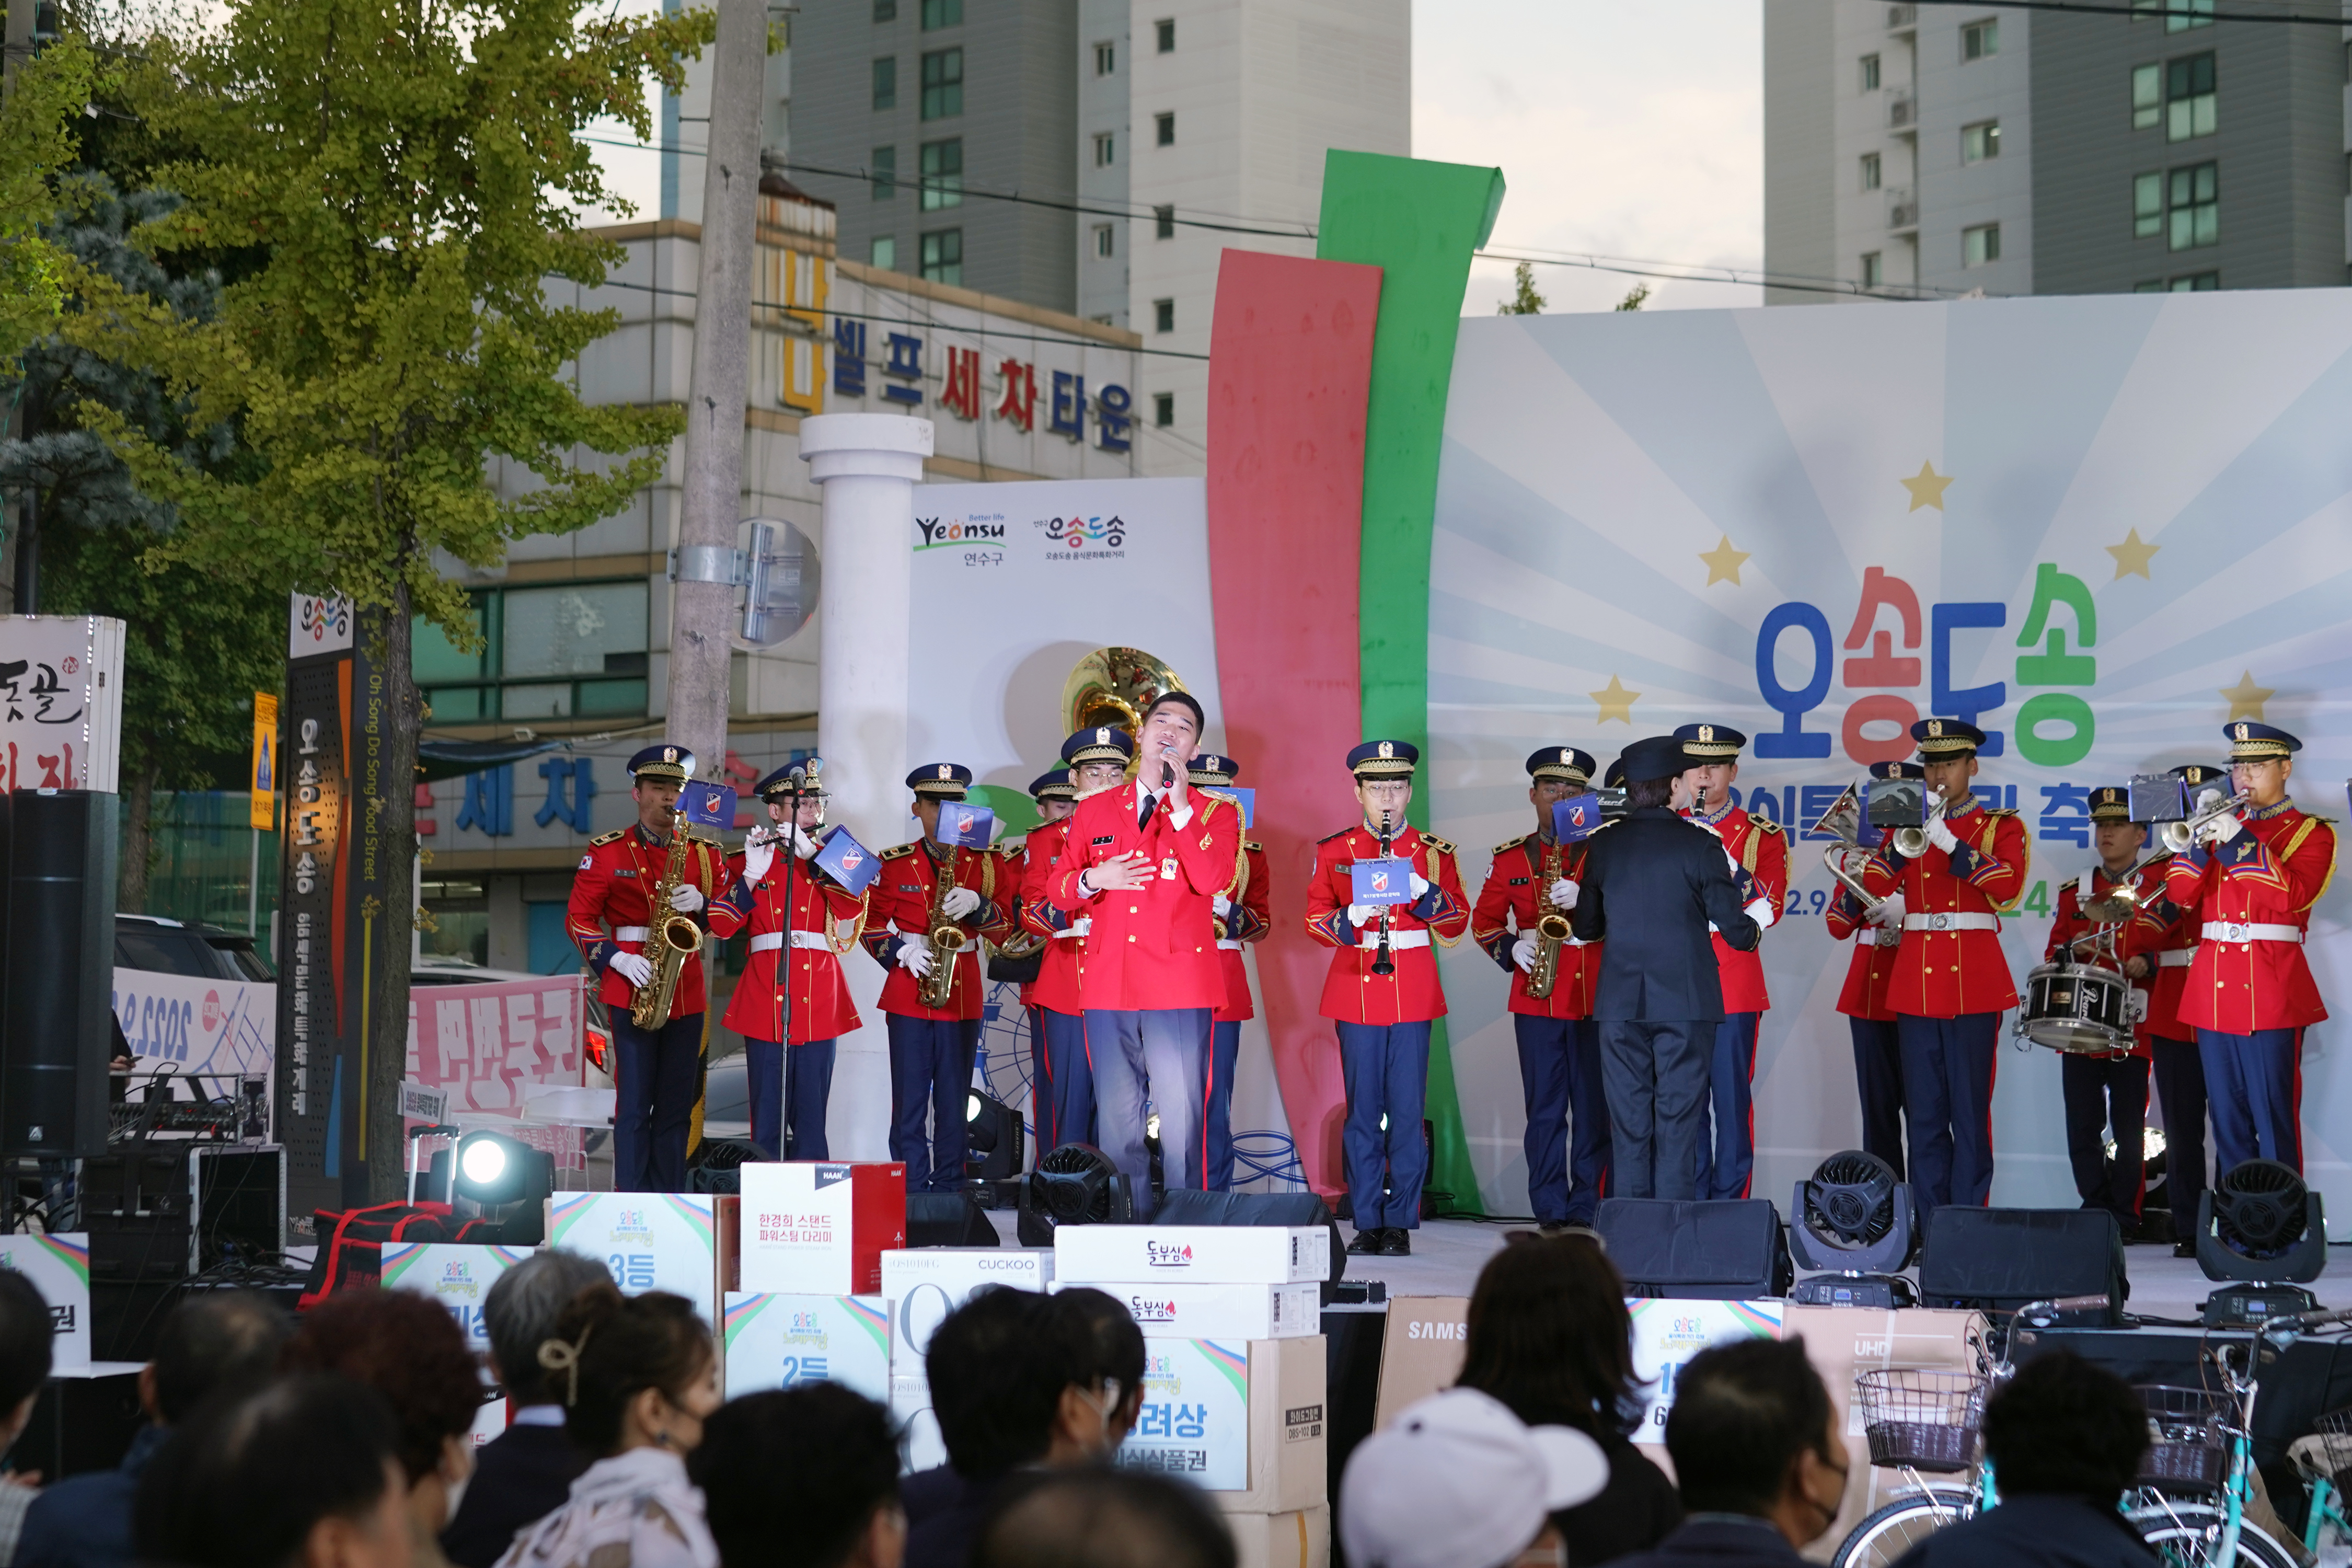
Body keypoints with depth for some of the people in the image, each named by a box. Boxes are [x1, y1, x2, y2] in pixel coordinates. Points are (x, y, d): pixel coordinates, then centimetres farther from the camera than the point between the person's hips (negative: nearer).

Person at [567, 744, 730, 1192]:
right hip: (631, 990, -3)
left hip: (687, 995, 3)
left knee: (677, 1105, 4)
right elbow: (579, 918, 1)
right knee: (635, 1104, -6)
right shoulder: (607, 852, 3)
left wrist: (701, 904, -12)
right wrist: (615, 959, -13)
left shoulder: (704, 854, 11)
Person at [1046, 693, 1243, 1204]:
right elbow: (1056, 890, 17)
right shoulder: (1094, 811, 17)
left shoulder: (1216, 815, 8)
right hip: (1108, 988, 3)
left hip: (1180, 991, -3)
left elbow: (1213, 881, -11)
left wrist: (1180, 805, -13)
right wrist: (1092, 879, -4)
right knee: (1117, 1122, 3)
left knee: (1181, 1122, -8)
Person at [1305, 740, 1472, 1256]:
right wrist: (1351, 919, -14)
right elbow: (1315, 919, 6)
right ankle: (1367, 1222, 5)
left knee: (1407, 1110, -3)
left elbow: (1457, 923, 5)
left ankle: (1401, 1222, 1)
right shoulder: (1334, 851, 8)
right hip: (1355, 992, 0)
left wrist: (1424, 892, -13)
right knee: (1362, 1109, 0)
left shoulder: (1435, 852, 8)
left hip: (1413, 992, 0)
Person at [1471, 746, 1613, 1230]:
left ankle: (1589, 1212, 4)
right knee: (1545, 1110, 2)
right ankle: (1551, 1213, 6)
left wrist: (1584, 900, -18)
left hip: (1595, 997, -1)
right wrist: (1512, 947, -6)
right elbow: (1483, 921, 13)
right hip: (1537, 1003, 1)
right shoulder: (1511, 859, 11)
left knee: (1594, 1109, 0)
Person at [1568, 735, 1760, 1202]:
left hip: (1620, 1004, 3)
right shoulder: (1701, 846, -8)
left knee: (1628, 1127, 7)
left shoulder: (1604, 844, 3)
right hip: (1686, 1002, -3)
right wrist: (1752, 934, 16)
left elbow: (1586, 927, 11)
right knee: (1678, 1124, 1)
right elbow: (1735, 929, -7)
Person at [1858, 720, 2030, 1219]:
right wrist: (1909, 835, -15)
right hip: (1916, 982, 3)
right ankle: (1930, 1229, 6)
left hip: (1974, 983, -3)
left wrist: (1947, 840, -19)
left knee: (1970, 1112, -4)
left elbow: (2008, 886, -13)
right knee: (1923, 1113, 3)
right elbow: (1875, 885, -1)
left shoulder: (2001, 826, 6)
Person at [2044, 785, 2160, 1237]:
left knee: (2129, 1129, -2)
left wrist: (2150, 964, -17)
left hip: (2133, 1027, -3)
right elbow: (2052, 955, 17)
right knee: (2083, 1127, 2)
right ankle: (2095, 1211, 11)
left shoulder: (2159, 889, 4)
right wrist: (2072, 952, -5)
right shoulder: (2074, 892, 15)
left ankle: (2125, 1215, 5)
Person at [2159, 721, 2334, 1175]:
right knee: (2227, 1121, 7)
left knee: (2274, 1121, -6)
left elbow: (2292, 895, -14)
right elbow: (2180, 893, 7)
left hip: (2270, 992, -5)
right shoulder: (2222, 825, 17)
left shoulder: (2311, 833, 3)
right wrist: (2202, 837, -9)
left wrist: (2236, 841, -19)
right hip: (2214, 989, 5)